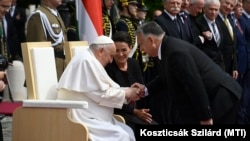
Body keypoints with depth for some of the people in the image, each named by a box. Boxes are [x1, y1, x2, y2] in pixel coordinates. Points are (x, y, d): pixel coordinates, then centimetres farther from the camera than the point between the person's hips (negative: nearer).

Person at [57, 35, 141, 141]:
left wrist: (128, 92, 6)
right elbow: (102, 94, -18)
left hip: (87, 115, 11)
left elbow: (102, 91, 16)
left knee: (127, 132, 3)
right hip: (80, 117, -11)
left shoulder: (90, 60, 16)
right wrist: (126, 93, -5)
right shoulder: (87, 61, -16)